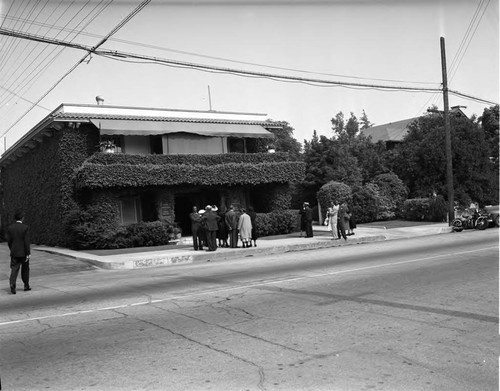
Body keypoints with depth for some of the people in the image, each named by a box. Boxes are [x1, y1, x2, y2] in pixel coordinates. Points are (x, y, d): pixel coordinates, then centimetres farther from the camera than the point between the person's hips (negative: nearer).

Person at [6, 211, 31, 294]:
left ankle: (12, 285, -17)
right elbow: (26, 241, -14)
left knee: (14, 269, 2)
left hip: (14, 253, 3)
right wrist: (28, 253, -11)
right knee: (25, 269, 13)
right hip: (23, 252, -2)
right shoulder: (25, 227, -12)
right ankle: (26, 286, 23)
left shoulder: (10, 227, 0)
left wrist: (12, 250, 16)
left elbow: (8, 240, 3)